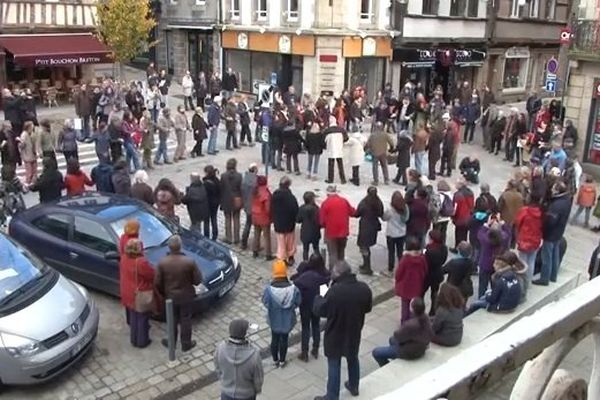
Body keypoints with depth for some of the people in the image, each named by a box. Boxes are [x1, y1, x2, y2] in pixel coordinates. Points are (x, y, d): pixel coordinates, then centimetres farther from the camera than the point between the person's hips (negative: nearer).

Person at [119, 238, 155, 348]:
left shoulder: (123, 258, -6)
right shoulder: (141, 262, -29)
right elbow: (152, 275, -19)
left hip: (128, 294, 7)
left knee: (133, 318, 22)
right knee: (142, 319, 10)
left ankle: (134, 340, 34)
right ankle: (142, 341, 23)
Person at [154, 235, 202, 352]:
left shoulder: (162, 263, -19)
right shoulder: (189, 262, -23)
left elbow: (157, 283, -10)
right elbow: (197, 280, -14)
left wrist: (163, 294, 8)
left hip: (170, 296, 1)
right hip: (186, 296, -1)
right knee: (185, 320, 16)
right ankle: (186, 344, 29)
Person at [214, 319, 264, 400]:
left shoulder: (220, 348, -28)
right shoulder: (253, 354, -36)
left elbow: (218, 369, -8)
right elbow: (258, 377, -19)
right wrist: (258, 389, 4)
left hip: (227, 392, 2)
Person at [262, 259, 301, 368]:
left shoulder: (269, 289, -26)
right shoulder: (293, 288, -25)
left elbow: (265, 302, -11)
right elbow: (297, 302, -12)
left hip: (274, 320, 0)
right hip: (287, 320, 0)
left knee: (274, 339, 22)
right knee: (284, 339, 21)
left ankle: (275, 360, 40)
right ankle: (282, 361, 37)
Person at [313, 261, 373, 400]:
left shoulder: (334, 291, -29)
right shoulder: (364, 288, -11)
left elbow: (320, 311, -17)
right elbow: (368, 307, 5)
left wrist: (318, 298, 2)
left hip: (335, 335, -5)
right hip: (354, 333, 5)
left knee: (334, 365, 10)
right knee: (353, 359, 27)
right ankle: (353, 387, 45)